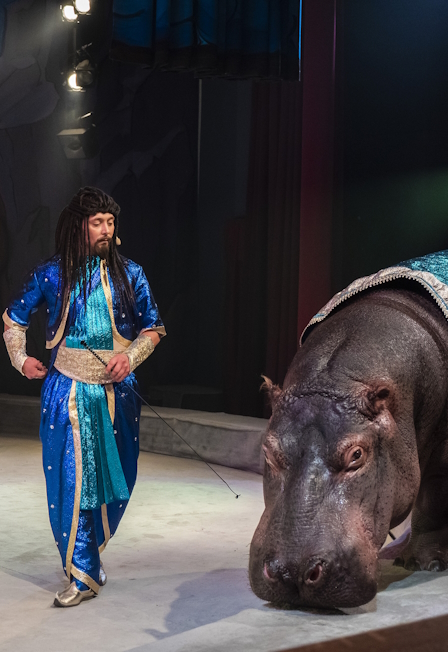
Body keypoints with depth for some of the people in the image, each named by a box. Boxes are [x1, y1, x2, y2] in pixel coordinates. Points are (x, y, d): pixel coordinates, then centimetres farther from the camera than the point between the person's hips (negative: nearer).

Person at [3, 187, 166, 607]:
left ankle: (90, 554, 31)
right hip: (67, 391, -2)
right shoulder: (52, 274, 0)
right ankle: (82, 576, 7)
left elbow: (153, 328, 10)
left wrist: (131, 355, -7)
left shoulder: (128, 274, 4)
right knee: (72, 480, -4)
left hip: (116, 390, 2)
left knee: (114, 479, 8)